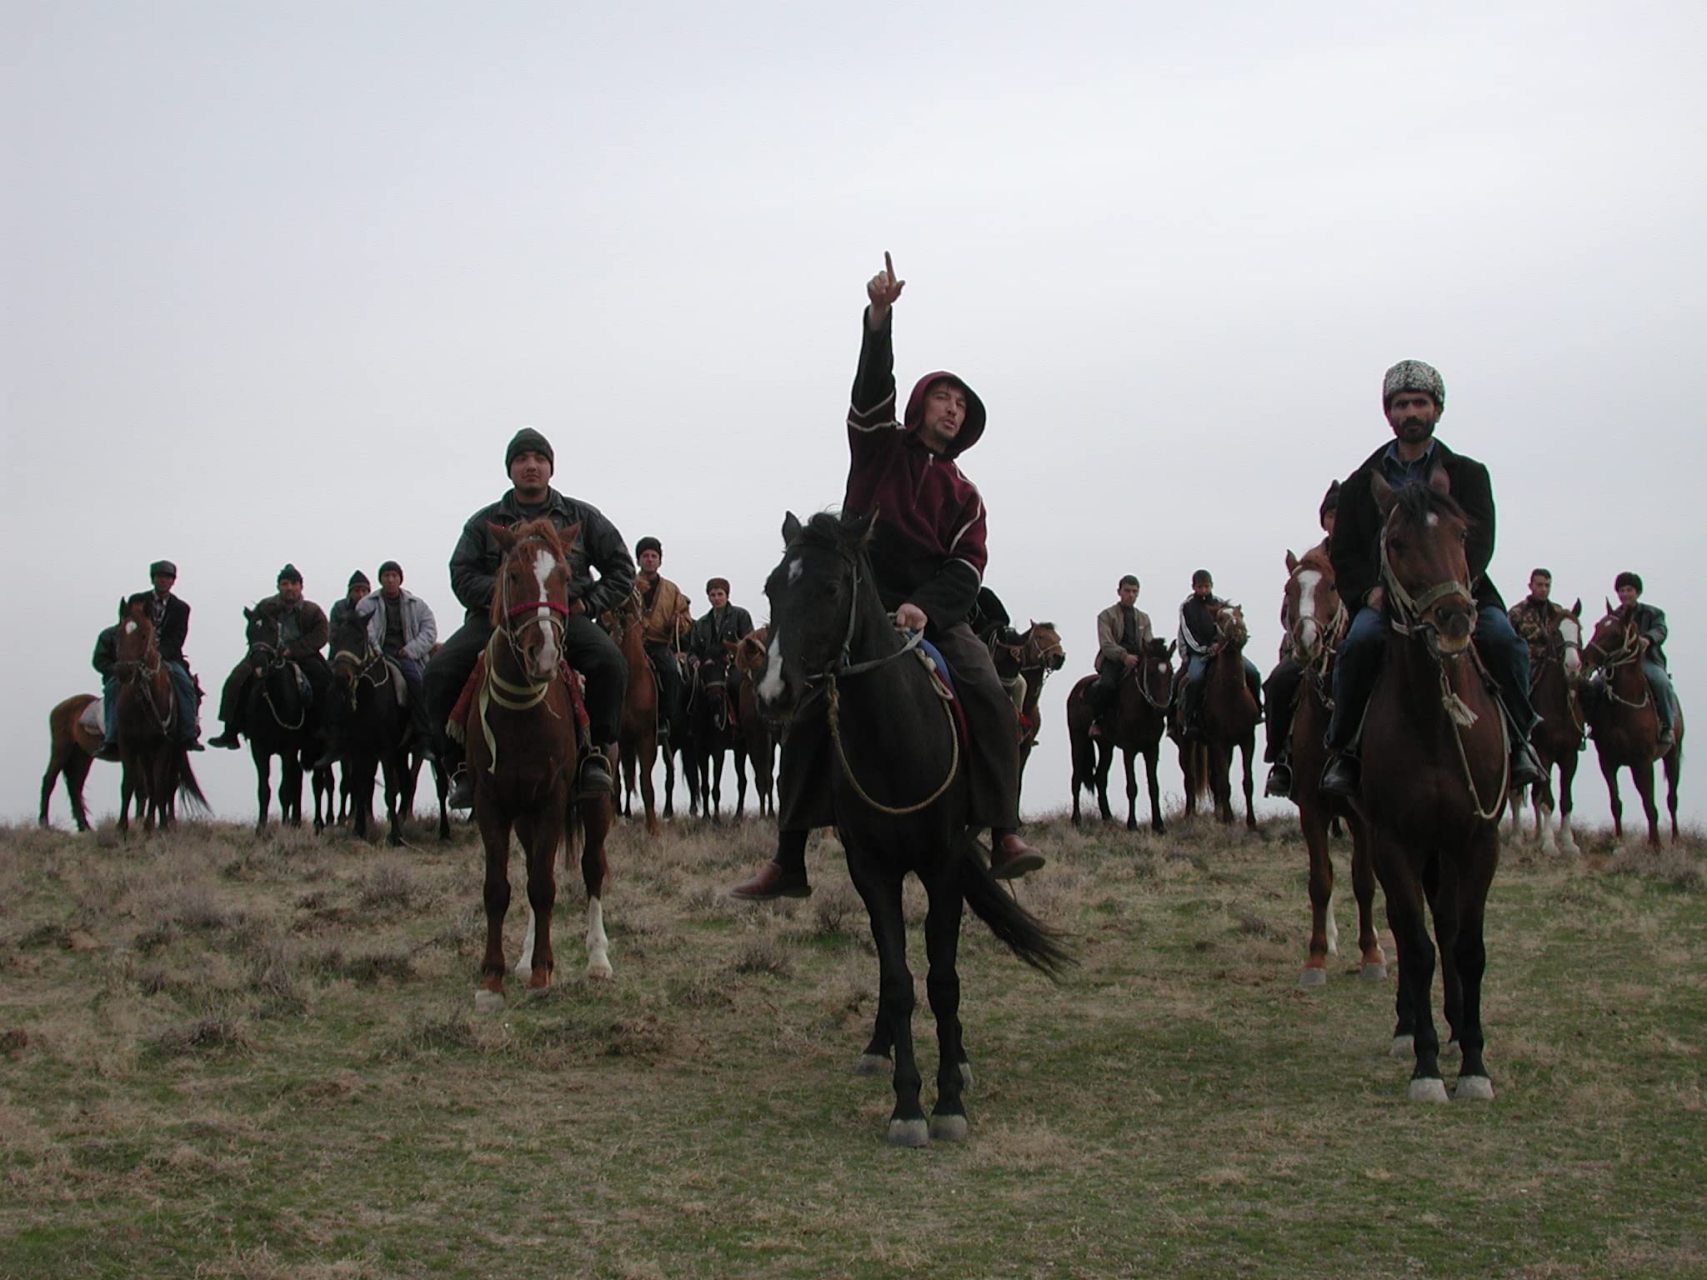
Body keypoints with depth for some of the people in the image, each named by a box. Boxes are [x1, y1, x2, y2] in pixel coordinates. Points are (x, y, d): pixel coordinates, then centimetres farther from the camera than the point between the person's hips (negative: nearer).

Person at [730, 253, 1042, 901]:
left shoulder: (963, 494, 15)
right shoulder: (881, 447, 12)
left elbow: (965, 571, 1)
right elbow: (872, 387, -7)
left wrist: (925, 609, -20)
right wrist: (879, 317, -24)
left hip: (933, 612, 1)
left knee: (990, 697, -21)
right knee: (809, 719, -11)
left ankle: (1005, 836, -22)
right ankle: (788, 863, -6)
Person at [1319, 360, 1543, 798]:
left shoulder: (1468, 474, 13)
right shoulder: (1362, 482, 17)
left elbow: (1480, 540, -2)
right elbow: (1343, 553, 12)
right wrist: (1369, 590, -10)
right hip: (1382, 595, 0)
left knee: (1503, 640, -27)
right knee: (1359, 643, -32)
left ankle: (1519, 739, -5)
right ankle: (1342, 748, -18)